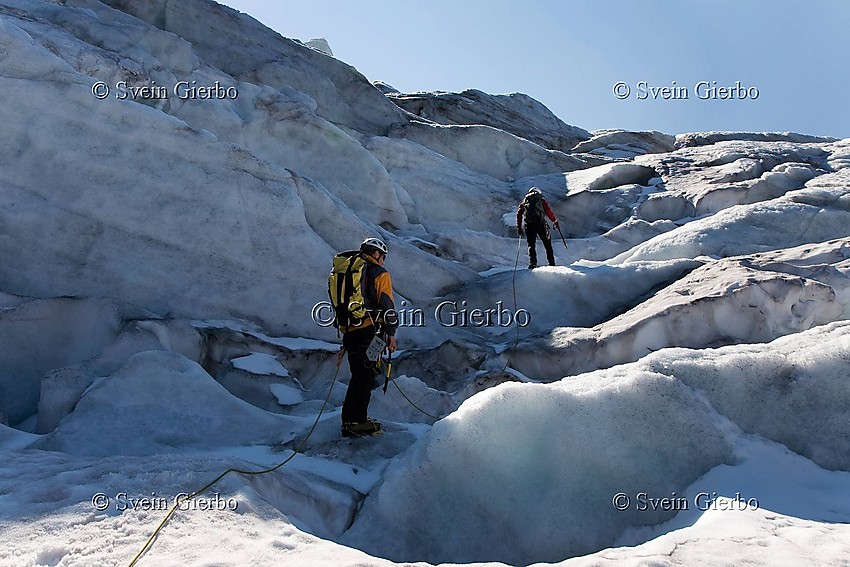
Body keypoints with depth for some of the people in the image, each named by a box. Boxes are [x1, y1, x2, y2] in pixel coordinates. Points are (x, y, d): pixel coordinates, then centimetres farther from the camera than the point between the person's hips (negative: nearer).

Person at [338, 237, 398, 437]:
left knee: (359, 376, 16)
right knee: (366, 376, -4)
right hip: (370, 331, -7)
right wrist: (391, 333, -4)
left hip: (350, 331, 7)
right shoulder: (380, 274, -2)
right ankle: (356, 422, -5)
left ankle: (351, 419, 19)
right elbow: (386, 305, -9)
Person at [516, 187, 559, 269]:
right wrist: (554, 221, 12)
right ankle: (552, 263, 9)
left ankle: (532, 263, -11)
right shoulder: (541, 199, 14)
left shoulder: (525, 200, 19)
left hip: (529, 225, 1)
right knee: (547, 244, 10)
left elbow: (519, 213, 11)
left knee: (531, 245, 5)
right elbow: (548, 211, 2)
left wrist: (519, 227, 12)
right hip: (540, 224, -1)